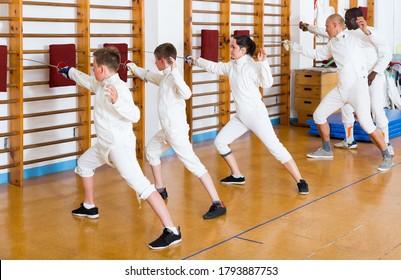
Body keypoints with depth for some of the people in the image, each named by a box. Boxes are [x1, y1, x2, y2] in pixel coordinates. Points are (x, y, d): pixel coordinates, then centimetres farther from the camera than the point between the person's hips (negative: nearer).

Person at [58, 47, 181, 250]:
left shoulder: (119, 87, -22)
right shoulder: (101, 84, 5)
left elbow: (134, 116, -32)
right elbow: (87, 81, 28)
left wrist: (116, 101, -48)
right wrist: (70, 71, 42)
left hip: (120, 146, -11)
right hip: (104, 144, 11)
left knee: (141, 185, -22)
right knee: (83, 164, 29)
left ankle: (171, 232, -26)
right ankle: (89, 208, 47)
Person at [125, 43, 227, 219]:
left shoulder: (173, 77, -17)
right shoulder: (164, 77, 10)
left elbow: (187, 94, -36)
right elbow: (148, 76, 32)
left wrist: (174, 72, -38)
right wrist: (133, 67, 44)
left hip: (176, 130, -10)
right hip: (167, 129, 10)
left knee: (193, 165, -15)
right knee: (150, 151, 26)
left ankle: (218, 204, -18)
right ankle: (160, 190, 39)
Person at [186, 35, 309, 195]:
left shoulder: (252, 66, -16)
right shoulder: (232, 65, 7)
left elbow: (267, 84, -29)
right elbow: (213, 67, 22)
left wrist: (263, 62, -37)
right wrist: (195, 61, 31)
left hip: (256, 114, -8)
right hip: (241, 116, 8)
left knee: (275, 148, -14)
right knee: (220, 142, 9)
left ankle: (300, 181, -8)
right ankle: (237, 176, 22)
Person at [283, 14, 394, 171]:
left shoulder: (355, 36, -10)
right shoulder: (333, 43, 11)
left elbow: (379, 43, -19)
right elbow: (317, 55, 25)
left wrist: (365, 30, -35)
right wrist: (295, 47, 24)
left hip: (358, 87, -7)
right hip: (341, 89, 8)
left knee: (366, 125, -18)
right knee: (318, 115, 8)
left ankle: (387, 158, -3)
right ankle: (326, 150, 26)